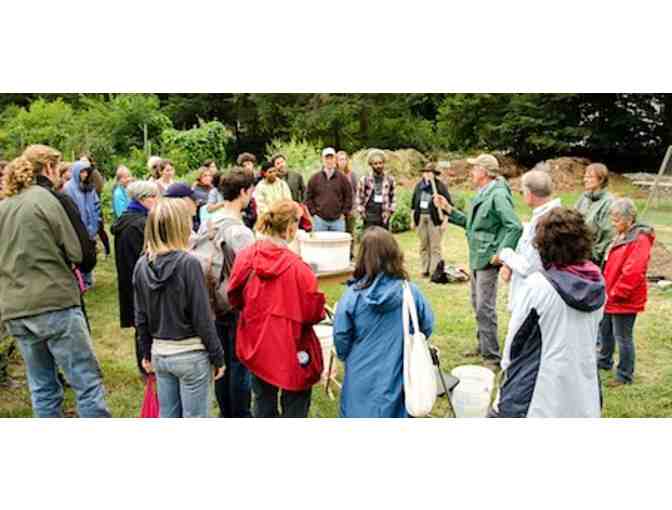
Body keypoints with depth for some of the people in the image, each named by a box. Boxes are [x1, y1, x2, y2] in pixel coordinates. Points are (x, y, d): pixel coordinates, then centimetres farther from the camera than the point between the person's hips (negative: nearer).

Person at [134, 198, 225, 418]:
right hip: (190, 354, -6)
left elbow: (141, 317, 6)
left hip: (160, 354, 6)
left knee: (167, 417, 18)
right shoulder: (188, 263, -17)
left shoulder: (142, 265, -1)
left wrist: (147, 353, 18)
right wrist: (217, 357, -6)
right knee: (194, 419, 7)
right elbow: (202, 317, -15)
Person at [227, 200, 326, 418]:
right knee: (296, 400, 12)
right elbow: (313, 313, -17)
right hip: (291, 349, -5)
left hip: (257, 344, 5)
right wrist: (321, 311, 5)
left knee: (263, 400, 20)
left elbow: (234, 297, 3)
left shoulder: (247, 256, -8)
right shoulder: (298, 267, -22)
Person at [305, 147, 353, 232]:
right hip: (319, 220, 0)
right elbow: (308, 198, 7)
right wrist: (313, 213, 0)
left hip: (338, 220, 0)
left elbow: (348, 197, 8)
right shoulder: (315, 178, 4)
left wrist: (343, 213, 2)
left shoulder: (342, 178, 5)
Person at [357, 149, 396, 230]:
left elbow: (393, 199, 14)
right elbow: (359, 199, 5)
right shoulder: (364, 180, 0)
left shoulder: (390, 180, 7)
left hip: (384, 217, 2)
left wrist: (390, 211, 4)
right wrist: (362, 212, -2)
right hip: (369, 218, -2)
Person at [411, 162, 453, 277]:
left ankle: (434, 271, -1)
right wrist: (412, 220, 13)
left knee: (435, 247, -4)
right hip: (420, 218, 5)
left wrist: (444, 221, -8)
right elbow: (413, 204, 16)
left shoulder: (440, 186, -3)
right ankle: (425, 270, 18)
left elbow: (448, 204, -4)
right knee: (423, 245, 10)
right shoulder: (419, 186, 11)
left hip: (434, 219, -5)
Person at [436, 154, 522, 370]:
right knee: (477, 304, 19)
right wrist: (449, 209, 16)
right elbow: (471, 223, 20)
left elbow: (515, 226, -23)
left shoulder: (498, 195, -16)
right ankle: (483, 345, 33)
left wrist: (502, 253, -21)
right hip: (477, 258, 10)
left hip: (488, 260, -10)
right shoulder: (482, 194, 14)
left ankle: (492, 356, 2)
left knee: (485, 308, -7)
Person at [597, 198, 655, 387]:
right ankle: (604, 361, 42)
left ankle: (625, 375, 16)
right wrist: (607, 291, 11)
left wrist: (614, 294, -19)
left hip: (625, 300, -9)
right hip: (612, 298, 9)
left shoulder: (640, 240, -20)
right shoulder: (622, 236, 9)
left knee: (623, 337, 2)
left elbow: (633, 273, -26)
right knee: (605, 330, 23)